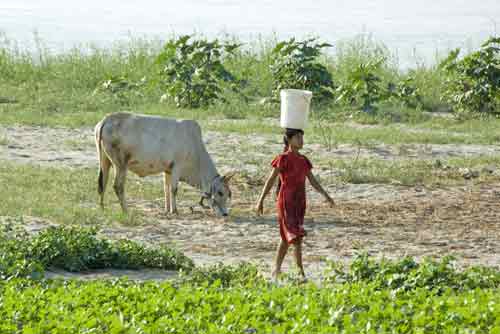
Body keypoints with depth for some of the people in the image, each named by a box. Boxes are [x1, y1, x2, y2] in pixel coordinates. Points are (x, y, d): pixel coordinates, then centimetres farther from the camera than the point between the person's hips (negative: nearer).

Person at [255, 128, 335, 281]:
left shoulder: (303, 160, 10)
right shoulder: (283, 159, -9)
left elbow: (313, 182, 12)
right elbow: (271, 180, -10)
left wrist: (326, 196, 1)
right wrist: (261, 200, -14)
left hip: (299, 203, 7)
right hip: (286, 202, -7)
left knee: (286, 237, 12)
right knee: (295, 236, -14)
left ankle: (276, 270, 21)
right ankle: (301, 272, -13)